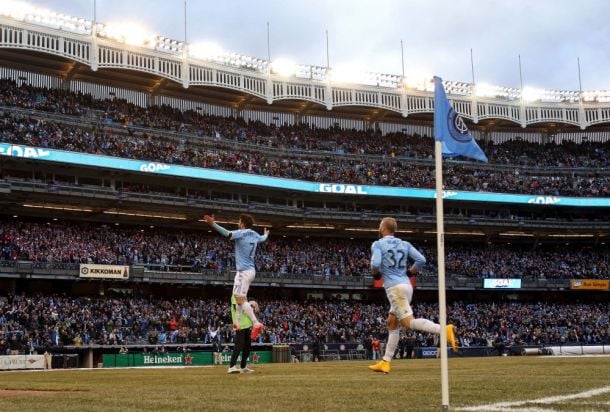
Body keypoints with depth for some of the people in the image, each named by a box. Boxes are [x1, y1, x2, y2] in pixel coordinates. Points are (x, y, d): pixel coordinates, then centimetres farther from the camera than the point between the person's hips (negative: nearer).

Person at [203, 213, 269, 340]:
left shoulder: (241, 233, -11)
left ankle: (256, 324, -18)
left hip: (244, 271, -9)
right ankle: (238, 322, 25)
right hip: (250, 270, 9)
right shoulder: (254, 235, 12)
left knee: (241, 299, -11)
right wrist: (266, 234, 59)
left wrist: (213, 224, -39)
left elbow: (227, 233, -30)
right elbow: (263, 238, 35)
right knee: (239, 297, 21)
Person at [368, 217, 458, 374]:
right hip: (406, 286, 8)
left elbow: (375, 264, -15)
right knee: (392, 324, 15)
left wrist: (376, 273, 7)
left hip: (395, 288, -8)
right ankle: (385, 363, 16)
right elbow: (421, 260, 6)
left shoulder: (378, 244, 1)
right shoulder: (405, 244, 16)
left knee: (409, 322, -17)